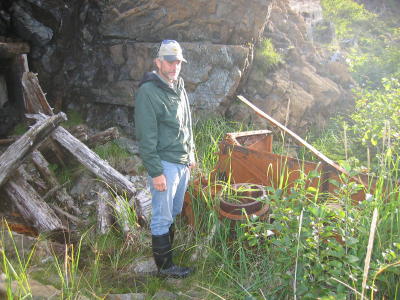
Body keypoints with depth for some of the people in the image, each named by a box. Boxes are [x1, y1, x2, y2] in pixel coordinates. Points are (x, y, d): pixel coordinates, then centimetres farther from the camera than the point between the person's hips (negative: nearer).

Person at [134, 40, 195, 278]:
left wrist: (191, 154, 20)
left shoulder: (179, 88, 11)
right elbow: (146, 138, -19)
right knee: (162, 218, 4)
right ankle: (165, 265, 18)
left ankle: (169, 248, 37)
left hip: (182, 163, 8)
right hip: (164, 165, -8)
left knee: (174, 212, 20)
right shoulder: (148, 92, -16)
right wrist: (156, 172, -19)